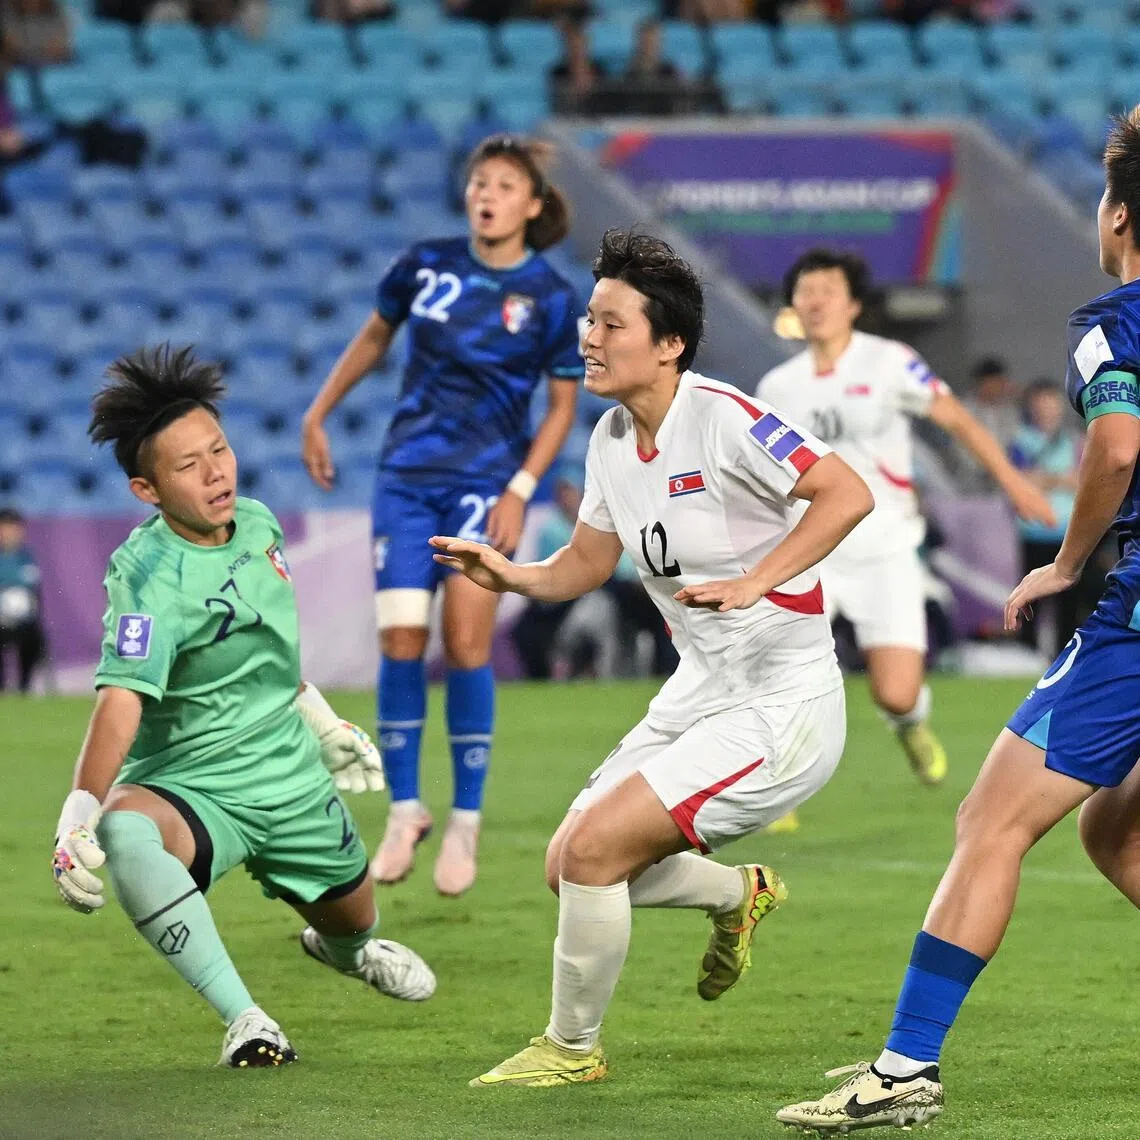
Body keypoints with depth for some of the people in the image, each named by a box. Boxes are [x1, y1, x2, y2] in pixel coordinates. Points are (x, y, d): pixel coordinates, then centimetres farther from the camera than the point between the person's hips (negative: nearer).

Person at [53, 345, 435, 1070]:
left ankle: (342, 948, 65)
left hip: (294, 780, 7)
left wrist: (322, 721, 29)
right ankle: (244, 1018, -33)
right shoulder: (149, 578, -25)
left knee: (354, 919, 23)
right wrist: (80, 815, -50)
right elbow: (122, 699, -38)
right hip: (190, 786, -7)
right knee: (125, 831, -40)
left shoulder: (257, 523, -1)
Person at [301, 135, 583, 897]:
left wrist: (521, 490, -9)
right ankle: (405, 810, 8)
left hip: (485, 484, -2)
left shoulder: (551, 299, -5)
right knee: (401, 640, -5)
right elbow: (374, 338, 18)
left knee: (466, 645, -9)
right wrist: (318, 416, 18)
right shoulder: (426, 265, 2)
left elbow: (564, 405, 0)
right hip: (408, 476, 2)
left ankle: (466, 820, 3)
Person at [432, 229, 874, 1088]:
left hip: (781, 708, -9)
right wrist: (512, 576, -1)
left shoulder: (722, 420, -21)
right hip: (698, 695, 9)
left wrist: (756, 581, -34)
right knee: (569, 868, 9)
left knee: (593, 849, -15)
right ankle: (739, 894, 36)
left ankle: (572, 1048, 7)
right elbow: (588, 562, 17)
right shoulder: (611, 439, 5)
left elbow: (847, 494, -27)